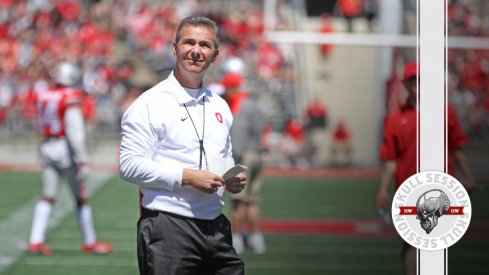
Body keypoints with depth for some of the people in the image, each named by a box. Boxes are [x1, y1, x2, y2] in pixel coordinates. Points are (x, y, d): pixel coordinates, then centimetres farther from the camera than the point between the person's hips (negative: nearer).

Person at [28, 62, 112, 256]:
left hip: (48, 146, 6)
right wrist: (82, 159, -17)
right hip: (66, 149, -6)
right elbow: (74, 131, -18)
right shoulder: (71, 98, -15)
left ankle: (36, 241, -2)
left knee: (47, 197, 8)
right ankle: (89, 242, 16)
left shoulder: (43, 96, 6)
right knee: (81, 198, 7)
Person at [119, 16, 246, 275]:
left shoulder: (220, 107, 17)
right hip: (168, 229, -7)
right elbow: (130, 166, -13)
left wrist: (234, 180, 7)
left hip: (216, 228, 7)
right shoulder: (150, 103, -5)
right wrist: (186, 177, -17)